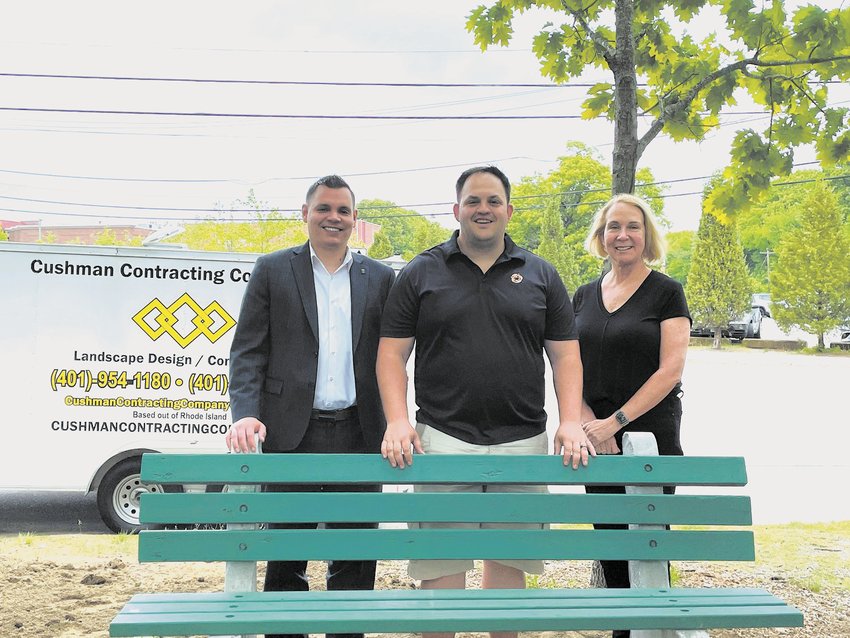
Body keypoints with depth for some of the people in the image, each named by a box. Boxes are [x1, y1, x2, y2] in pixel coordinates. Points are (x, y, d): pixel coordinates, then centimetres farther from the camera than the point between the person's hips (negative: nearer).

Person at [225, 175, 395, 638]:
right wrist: (245, 413, -13)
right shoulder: (272, 270, 6)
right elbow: (247, 351, 1)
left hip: (358, 433, 2)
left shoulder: (380, 278, 10)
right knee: (286, 555, 7)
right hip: (291, 433, -1)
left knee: (355, 555, 7)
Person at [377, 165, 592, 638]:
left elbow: (566, 354, 9)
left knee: (509, 557, 8)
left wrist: (571, 422, -5)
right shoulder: (421, 273, 6)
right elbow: (392, 353, 4)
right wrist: (397, 421, -10)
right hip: (442, 437, -1)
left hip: (522, 440, 2)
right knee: (442, 562, -2)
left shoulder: (540, 276, 11)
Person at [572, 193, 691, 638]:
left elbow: (670, 370, -11)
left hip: (650, 434, -4)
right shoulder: (585, 296, 11)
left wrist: (615, 421, -16)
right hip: (597, 438, 4)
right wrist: (588, 420, -7)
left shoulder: (666, 292, -3)